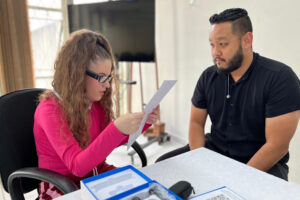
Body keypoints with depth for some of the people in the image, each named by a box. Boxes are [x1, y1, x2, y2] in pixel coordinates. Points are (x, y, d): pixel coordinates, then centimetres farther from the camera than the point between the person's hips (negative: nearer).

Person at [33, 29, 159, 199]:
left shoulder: (96, 102, -1)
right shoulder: (50, 110, -20)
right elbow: (77, 166, -27)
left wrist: (144, 122, -5)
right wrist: (117, 129, -40)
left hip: (97, 174, 6)